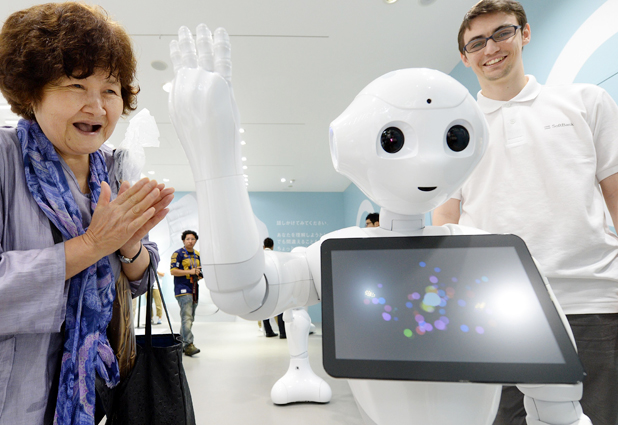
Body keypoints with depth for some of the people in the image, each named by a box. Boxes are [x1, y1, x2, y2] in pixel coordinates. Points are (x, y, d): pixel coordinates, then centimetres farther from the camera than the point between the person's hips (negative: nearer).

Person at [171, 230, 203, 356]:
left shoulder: (197, 255, 16)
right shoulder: (178, 254, -4)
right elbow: (173, 271, -12)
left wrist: (199, 273, 3)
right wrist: (189, 271, -18)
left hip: (194, 290, 7)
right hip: (183, 289, -7)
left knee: (190, 319, 11)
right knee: (186, 317, -15)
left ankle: (182, 344, 22)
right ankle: (188, 345, -18)